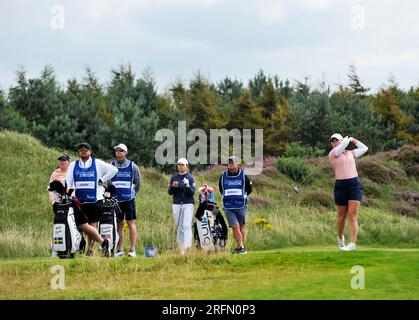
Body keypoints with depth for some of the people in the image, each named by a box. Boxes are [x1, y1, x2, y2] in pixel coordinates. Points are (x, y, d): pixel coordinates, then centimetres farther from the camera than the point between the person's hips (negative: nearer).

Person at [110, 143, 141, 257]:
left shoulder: (132, 166, 3)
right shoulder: (111, 166, 8)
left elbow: (138, 182, 11)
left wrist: (133, 194, 8)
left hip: (129, 199, -2)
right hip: (116, 199, 2)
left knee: (131, 222, -6)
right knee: (119, 224, 5)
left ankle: (132, 249, -6)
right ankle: (120, 250, 8)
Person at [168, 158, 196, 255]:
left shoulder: (190, 178, 2)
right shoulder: (174, 177, 10)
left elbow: (192, 192, -6)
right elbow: (170, 192, 7)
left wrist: (187, 186, -24)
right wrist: (173, 186, -13)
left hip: (188, 204, -3)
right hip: (177, 204, 3)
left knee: (187, 225, -17)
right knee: (179, 228, 3)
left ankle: (187, 245, -28)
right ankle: (181, 249, 5)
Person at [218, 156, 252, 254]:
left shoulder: (244, 176, -1)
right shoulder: (223, 176, 4)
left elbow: (249, 190, 13)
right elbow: (221, 190, 20)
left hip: (241, 206, 0)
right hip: (228, 207, 0)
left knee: (241, 226, 8)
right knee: (235, 226, -12)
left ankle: (241, 246, 19)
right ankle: (241, 246, -12)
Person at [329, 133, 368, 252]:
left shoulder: (351, 153, 18)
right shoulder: (332, 154, 3)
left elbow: (364, 148, 26)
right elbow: (344, 144, -9)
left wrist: (353, 140, 27)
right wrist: (348, 139, 11)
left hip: (355, 185, 1)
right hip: (340, 186, -1)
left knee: (352, 216, -10)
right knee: (342, 216, 8)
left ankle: (352, 244, -16)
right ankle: (340, 237, 35)